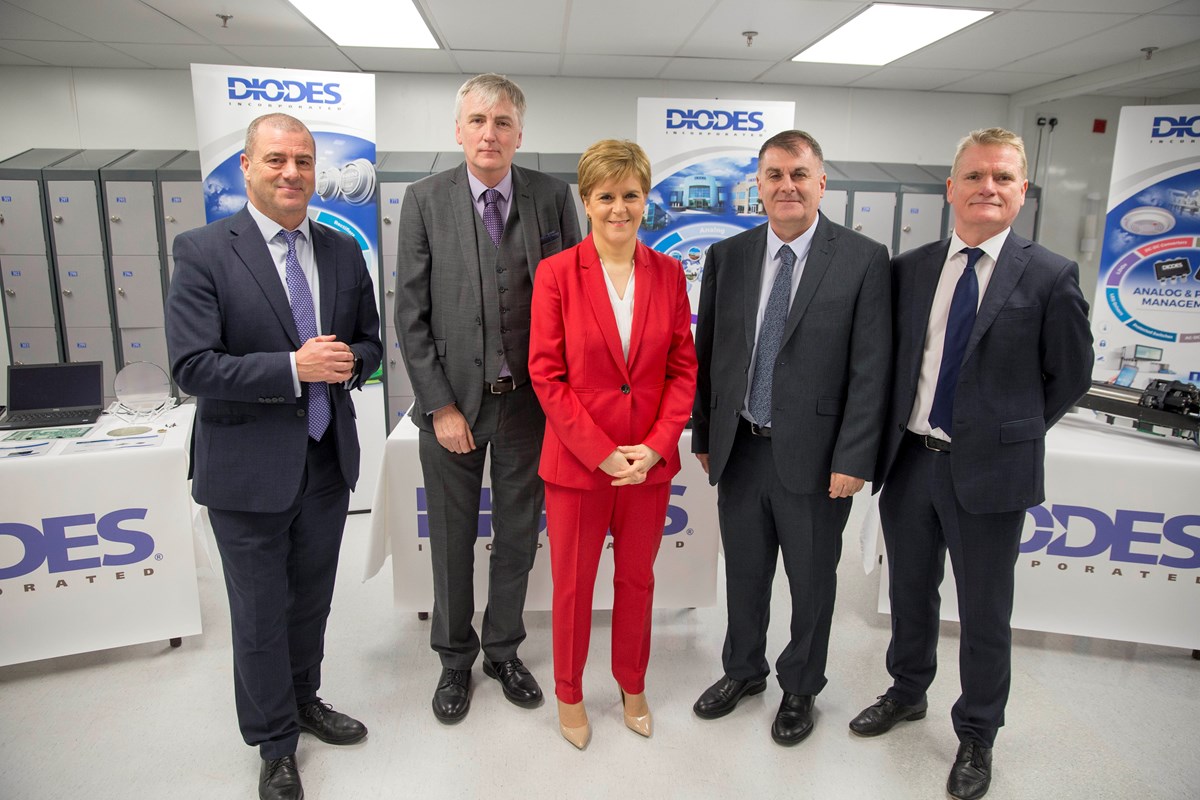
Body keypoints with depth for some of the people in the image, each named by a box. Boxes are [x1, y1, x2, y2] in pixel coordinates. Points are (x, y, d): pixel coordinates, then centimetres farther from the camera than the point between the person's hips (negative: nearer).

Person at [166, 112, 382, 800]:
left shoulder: (343, 251, 4)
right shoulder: (202, 252, -10)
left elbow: (369, 343, 10)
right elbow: (192, 368, -17)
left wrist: (349, 362, -12)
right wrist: (294, 367, -24)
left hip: (328, 461, 4)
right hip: (250, 468, -4)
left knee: (312, 601, 22)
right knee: (261, 616, 11)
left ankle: (304, 700, 47)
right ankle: (276, 745, 34)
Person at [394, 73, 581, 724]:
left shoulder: (553, 197, -1)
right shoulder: (425, 200, -3)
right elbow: (411, 314, -5)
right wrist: (440, 406, -9)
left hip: (529, 399, 1)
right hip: (452, 399, -1)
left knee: (518, 535, 15)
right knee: (452, 539, 13)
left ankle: (504, 650, 37)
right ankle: (455, 657, 36)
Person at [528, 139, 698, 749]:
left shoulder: (668, 273, 1)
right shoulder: (556, 273, -8)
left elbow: (684, 368, 2)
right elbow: (546, 375, -10)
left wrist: (655, 445, -11)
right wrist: (603, 452, -14)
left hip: (650, 461, 3)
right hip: (576, 460, -2)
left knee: (638, 578, 18)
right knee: (573, 585, 13)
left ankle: (632, 684, 42)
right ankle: (569, 693, 37)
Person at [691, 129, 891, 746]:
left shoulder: (863, 260, -7)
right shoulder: (726, 256, 3)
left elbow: (870, 369, -9)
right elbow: (707, 354, 7)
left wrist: (852, 460, -12)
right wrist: (704, 436, 8)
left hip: (814, 456, -3)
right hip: (739, 449, 3)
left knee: (812, 582, 15)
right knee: (744, 573, 19)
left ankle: (799, 688, 39)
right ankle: (743, 671, 44)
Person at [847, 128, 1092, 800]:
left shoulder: (1051, 277, -7)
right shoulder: (909, 268, 3)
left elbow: (1071, 377, 1)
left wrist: (1009, 433, 3)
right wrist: (894, 436, 5)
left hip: (988, 472, -3)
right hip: (909, 461, 4)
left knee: (985, 616, 12)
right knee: (910, 594, 21)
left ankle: (977, 737, 34)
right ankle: (909, 693, 46)